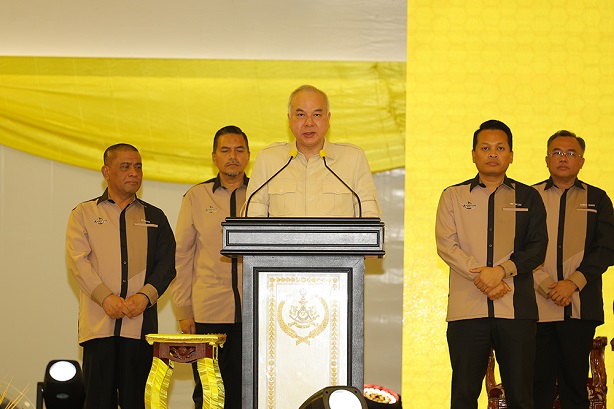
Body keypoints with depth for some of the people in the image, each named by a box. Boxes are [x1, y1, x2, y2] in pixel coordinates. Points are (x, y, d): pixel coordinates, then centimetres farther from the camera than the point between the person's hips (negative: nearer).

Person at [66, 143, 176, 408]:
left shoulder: (154, 217, 18)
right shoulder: (84, 213, 12)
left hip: (140, 321, 1)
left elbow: (166, 264, 8)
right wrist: (106, 297, -14)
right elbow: (78, 260, -1)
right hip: (98, 323, -1)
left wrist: (145, 296, -10)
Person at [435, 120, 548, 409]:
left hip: (516, 309, 0)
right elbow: (446, 244, 2)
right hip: (467, 308, 0)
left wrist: (502, 270, -12)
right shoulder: (453, 196, 13)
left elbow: (537, 248, 4)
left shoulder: (528, 197, 14)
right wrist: (481, 278, -11)